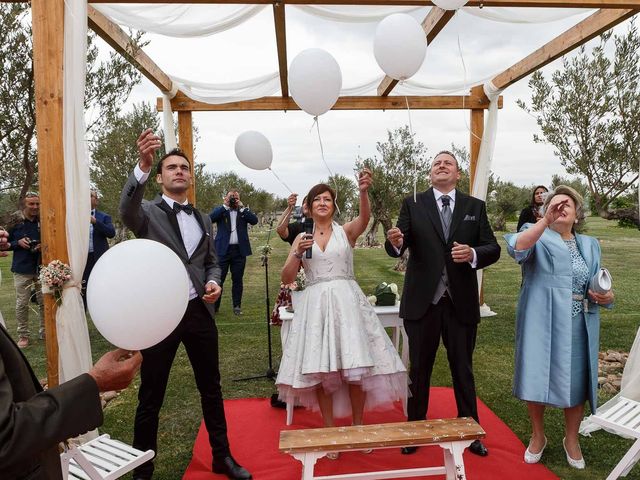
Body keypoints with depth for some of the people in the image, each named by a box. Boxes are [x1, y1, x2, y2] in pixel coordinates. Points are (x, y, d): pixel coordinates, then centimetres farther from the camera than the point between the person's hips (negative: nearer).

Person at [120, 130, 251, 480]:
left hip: (199, 311, 5)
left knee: (211, 388, 15)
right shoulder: (148, 212, -3)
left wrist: (213, 281, -5)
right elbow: (127, 209, -27)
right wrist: (143, 165, -42)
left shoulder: (203, 219, 12)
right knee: (151, 397, 8)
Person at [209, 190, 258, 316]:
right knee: (219, 279, 2)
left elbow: (254, 220, -5)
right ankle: (214, 306, 12)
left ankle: (237, 306, 18)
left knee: (237, 280, 8)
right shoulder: (220, 210, 7)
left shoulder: (244, 211, 11)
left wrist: (241, 207, -9)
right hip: (223, 249, -1)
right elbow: (210, 218, -11)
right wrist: (225, 205, -11)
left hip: (239, 250, 1)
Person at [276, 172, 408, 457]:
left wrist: (363, 191, -37)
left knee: (356, 364, -2)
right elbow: (286, 278, 6)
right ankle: (328, 430, 16)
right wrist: (298, 254, -11)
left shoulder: (347, 231, 6)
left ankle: (358, 427, 18)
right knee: (320, 368, 0)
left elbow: (365, 218, -18)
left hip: (346, 301, -1)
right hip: (315, 304, 2)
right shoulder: (302, 237, 11)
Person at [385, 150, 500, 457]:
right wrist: (395, 242, -32)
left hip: (462, 303, 1)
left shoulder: (475, 207, 5)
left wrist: (473, 254, -20)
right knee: (419, 369, 13)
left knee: (463, 369, 15)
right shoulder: (413, 205, 0)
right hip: (422, 301, -1)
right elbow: (395, 249, -8)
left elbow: (493, 249, 2)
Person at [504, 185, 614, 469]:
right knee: (537, 379, 3)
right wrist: (546, 220, -30)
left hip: (578, 326, 3)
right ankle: (538, 435, 27)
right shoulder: (538, 238, 2)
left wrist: (607, 297, -5)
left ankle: (571, 439, 31)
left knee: (576, 382, 8)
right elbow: (517, 248, -22)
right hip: (541, 324, -3)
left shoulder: (590, 245, 15)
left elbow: (600, 287, 17)